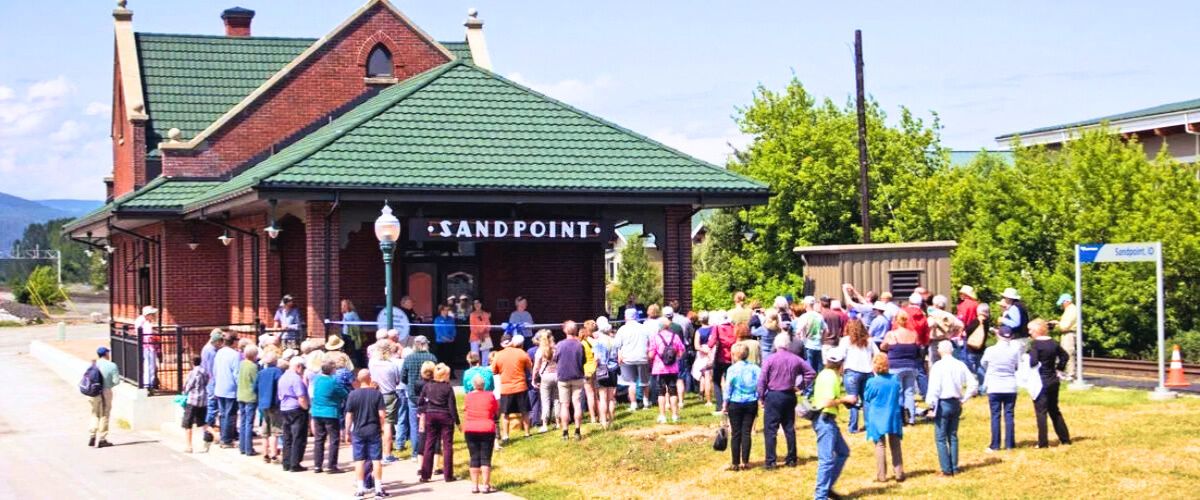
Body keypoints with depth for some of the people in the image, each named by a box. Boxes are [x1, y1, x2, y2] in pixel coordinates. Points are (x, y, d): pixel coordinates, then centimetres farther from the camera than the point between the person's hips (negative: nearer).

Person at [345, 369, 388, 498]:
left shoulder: (353, 394, -6)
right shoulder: (377, 393, -7)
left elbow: (349, 415, -4)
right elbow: (382, 414, -8)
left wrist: (347, 431, 6)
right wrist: (382, 427, 8)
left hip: (358, 432, 0)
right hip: (374, 431, 0)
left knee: (359, 461, 6)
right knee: (376, 460, 6)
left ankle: (360, 489, 7)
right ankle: (378, 488, 8)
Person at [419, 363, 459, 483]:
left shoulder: (427, 386, 0)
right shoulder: (448, 388, -10)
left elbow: (422, 403, 5)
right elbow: (452, 406, -9)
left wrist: (422, 415, 17)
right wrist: (457, 422, -2)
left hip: (430, 416, 3)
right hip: (445, 416, -3)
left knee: (429, 446, 8)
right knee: (447, 446, 5)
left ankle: (425, 475, 8)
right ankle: (448, 475, 5)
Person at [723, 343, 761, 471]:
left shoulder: (732, 369, -8)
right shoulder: (754, 368, 0)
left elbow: (728, 388, -6)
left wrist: (725, 405, 1)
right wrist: (760, 399, 6)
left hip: (735, 403, -2)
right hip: (751, 403, 2)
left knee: (736, 433, 4)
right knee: (746, 432, 7)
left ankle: (735, 463, 6)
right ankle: (745, 462, 8)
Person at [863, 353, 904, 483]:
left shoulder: (872, 382, -12)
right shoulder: (895, 380, -2)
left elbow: (866, 402, -2)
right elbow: (901, 399, 9)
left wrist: (867, 420, 11)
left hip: (877, 419, -3)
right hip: (894, 418, 3)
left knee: (880, 445, 4)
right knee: (895, 445, 11)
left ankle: (881, 475, 3)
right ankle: (899, 473, 10)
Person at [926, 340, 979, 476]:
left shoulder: (937, 366, -13)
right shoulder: (960, 365, 2)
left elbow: (934, 388, -15)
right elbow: (973, 384, 2)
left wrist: (932, 407, -9)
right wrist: (964, 399, 10)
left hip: (943, 403, -5)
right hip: (956, 403, 5)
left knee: (941, 438, 1)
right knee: (953, 436, 15)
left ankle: (946, 469, -1)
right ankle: (954, 468, 16)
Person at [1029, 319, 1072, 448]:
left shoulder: (1035, 344, -15)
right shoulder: (1053, 343, 6)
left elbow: (1033, 362, -25)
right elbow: (1065, 356, 15)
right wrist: (1058, 368, 16)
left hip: (1040, 381, -7)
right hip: (1053, 380, 7)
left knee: (1041, 412, -2)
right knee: (1054, 410, 18)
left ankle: (1043, 442, -2)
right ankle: (1065, 439, 22)